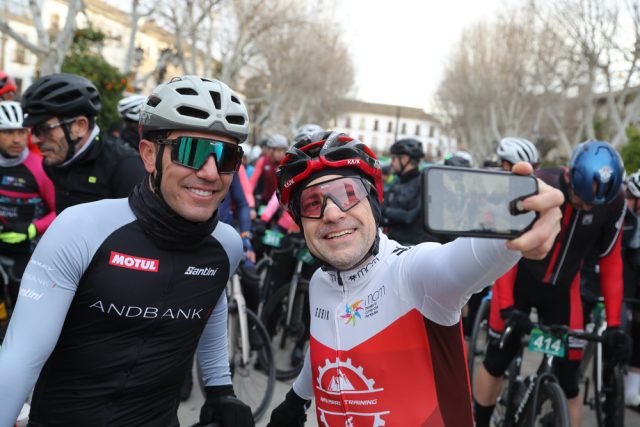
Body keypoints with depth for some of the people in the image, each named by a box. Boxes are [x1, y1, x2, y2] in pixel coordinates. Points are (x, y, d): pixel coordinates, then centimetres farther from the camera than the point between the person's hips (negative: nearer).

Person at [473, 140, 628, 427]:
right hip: (519, 280, -2)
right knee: (496, 362, 5)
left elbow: (611, 261, -6)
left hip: (563, 288, 2)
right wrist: (507, 305, -26)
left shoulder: (614, 202, -16)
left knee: (568, 381, 1)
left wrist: (613, 323, -9)